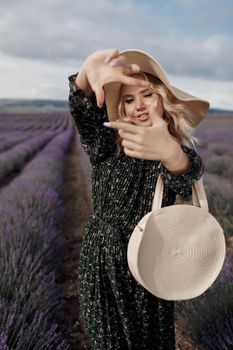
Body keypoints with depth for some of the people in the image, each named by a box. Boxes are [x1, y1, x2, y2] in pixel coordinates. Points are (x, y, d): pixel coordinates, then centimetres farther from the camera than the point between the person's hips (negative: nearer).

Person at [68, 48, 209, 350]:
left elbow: (187, 174, -32)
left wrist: (170, 153, -57)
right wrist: (88, 70, -45)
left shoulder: (181, 151, -7)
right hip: (100, 263, 1)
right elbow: (83, 111, -22)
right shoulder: (109, 144, -2)